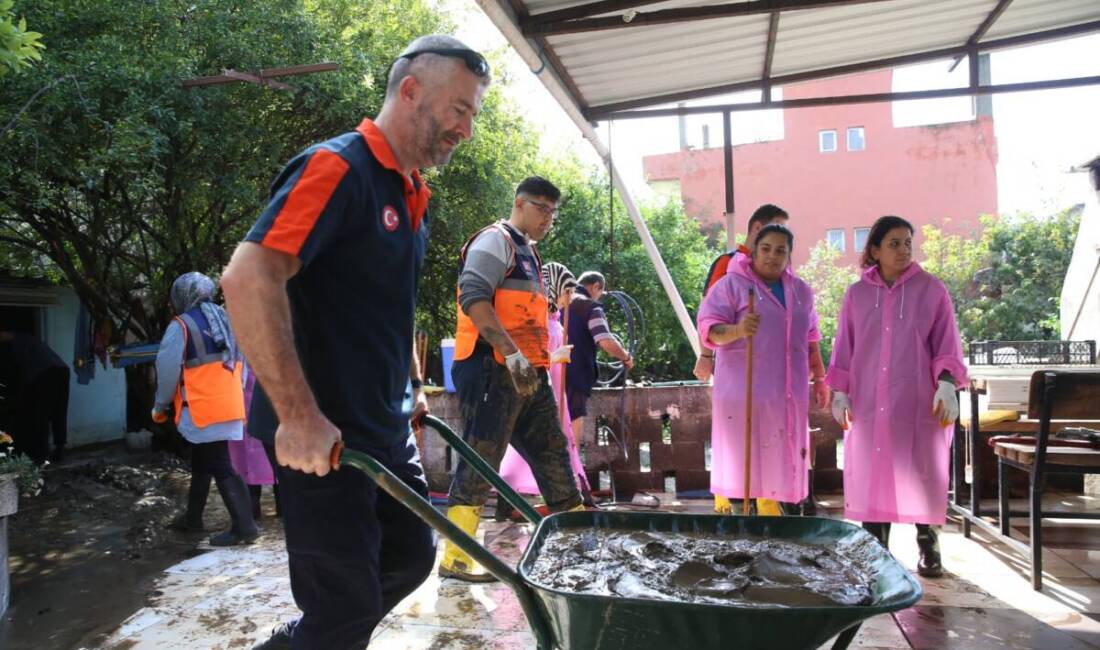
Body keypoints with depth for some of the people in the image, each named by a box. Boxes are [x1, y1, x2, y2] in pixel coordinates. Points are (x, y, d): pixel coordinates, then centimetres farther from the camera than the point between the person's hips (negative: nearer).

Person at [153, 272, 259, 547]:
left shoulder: (181, 325, -7)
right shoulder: (225, 321, 14)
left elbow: (168, 371, -6)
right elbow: (240, 364, 16)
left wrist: (160, 407, 7)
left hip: (203, 409, -8)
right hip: (229, 406, 8)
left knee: (221, 468, -7)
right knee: (202, 462, 22)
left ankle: (244, 526, -10)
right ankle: (192, 517, 35)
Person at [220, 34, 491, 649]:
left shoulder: (412, 193, 12)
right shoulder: (337, 167, -16)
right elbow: (248, 277, -27)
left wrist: (412, 388, 21)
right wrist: (298, 415, -28)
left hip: (386, 428, 9)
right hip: (322, 435, -9)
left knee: (411, 557, 19)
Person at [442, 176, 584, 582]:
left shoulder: (527, 253, 24)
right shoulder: (495, 240, -5)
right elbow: (473, 298, -19)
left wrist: (530, 360, 18)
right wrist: (512, 354, -25)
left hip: (528, 375, 10)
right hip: (493, 369, -10)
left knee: (553, 453, 12)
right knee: (479, 463, -6)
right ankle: (455, 559, 2)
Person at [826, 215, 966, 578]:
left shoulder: (931, 290, 2)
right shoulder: (857, 294, 7)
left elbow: (947, 344, 2)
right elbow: (844, 347, 9)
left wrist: (947, 385, -12)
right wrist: (840, 392, 3)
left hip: (918, 402, -1)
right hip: (868, 403, 2)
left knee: (921, 474, 3)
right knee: (871, 475, 4)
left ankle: (928, 550, 18)